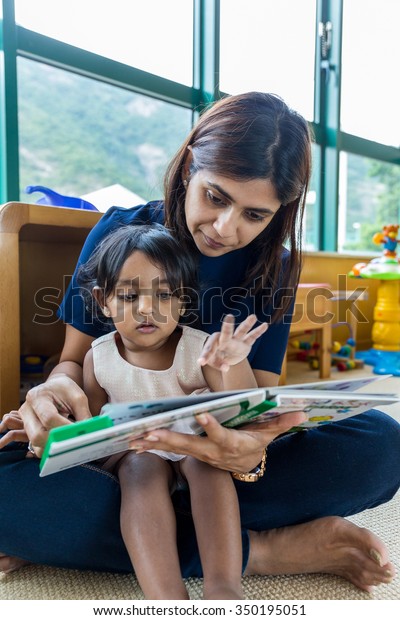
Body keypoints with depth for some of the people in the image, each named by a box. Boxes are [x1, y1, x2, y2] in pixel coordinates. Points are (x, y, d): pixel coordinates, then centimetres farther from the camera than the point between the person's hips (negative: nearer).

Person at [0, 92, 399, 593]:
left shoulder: (273, 267, -1)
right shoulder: (118, 234, -6)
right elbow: (76, 358, -1)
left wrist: (252, 448, -32)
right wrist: (57, 388, -27)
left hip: (221, 458, 2)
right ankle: (264, 551, -22)